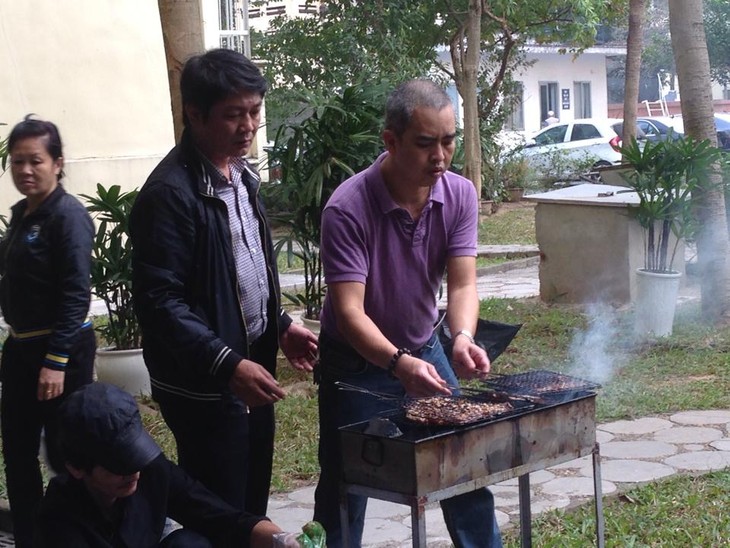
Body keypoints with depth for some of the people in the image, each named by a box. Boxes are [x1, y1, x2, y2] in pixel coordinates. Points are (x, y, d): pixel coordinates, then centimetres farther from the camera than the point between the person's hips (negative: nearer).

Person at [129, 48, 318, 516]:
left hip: (251, 370, 8)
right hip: (204, 389, -8)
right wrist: (227, 364, -28)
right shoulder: (170, 193, -20)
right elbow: (160, 301, -24)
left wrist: (280, 325, 14)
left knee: (253, 510, 17)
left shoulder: (240, 176, 9)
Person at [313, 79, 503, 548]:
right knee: (345, 491, 3)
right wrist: (400, 363, -45)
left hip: (424, 350, 4)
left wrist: (462, 339, -36)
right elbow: (349, 311, -29)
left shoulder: (460, 195, -11)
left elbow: (463, 284, -16)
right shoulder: (348, 209, -26)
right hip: (357, 362, -4)